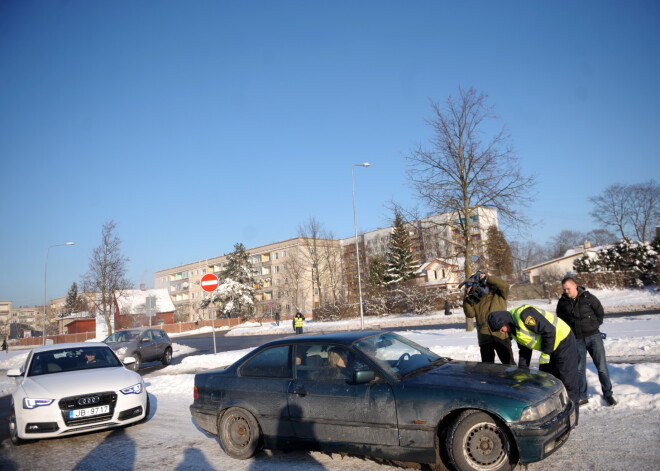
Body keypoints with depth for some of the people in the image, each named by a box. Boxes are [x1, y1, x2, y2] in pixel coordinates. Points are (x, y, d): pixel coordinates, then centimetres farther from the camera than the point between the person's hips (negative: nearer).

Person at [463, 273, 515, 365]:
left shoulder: (499, 295, 5)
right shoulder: (476, 300, 13)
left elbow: (504, 285, -13)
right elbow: (470, 313, 2)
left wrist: (487, 278, -14)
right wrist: (467, 298, -8)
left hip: (501, 335, -3)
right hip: (485, 339, 4)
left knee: (509, 363, 5)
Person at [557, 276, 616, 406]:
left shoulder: (588, 297, -7)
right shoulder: (562, 303, -2)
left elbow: (600, 312, 6)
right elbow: (560, 321, 12)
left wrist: (595, 326, 5)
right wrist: (570, 332, 7)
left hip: (594, 336, -1)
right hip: (577, 340, 1)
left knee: (602, 366, 4)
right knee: (579, 368, 6)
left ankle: (608, 394, 20)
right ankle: (582, 396, 16)